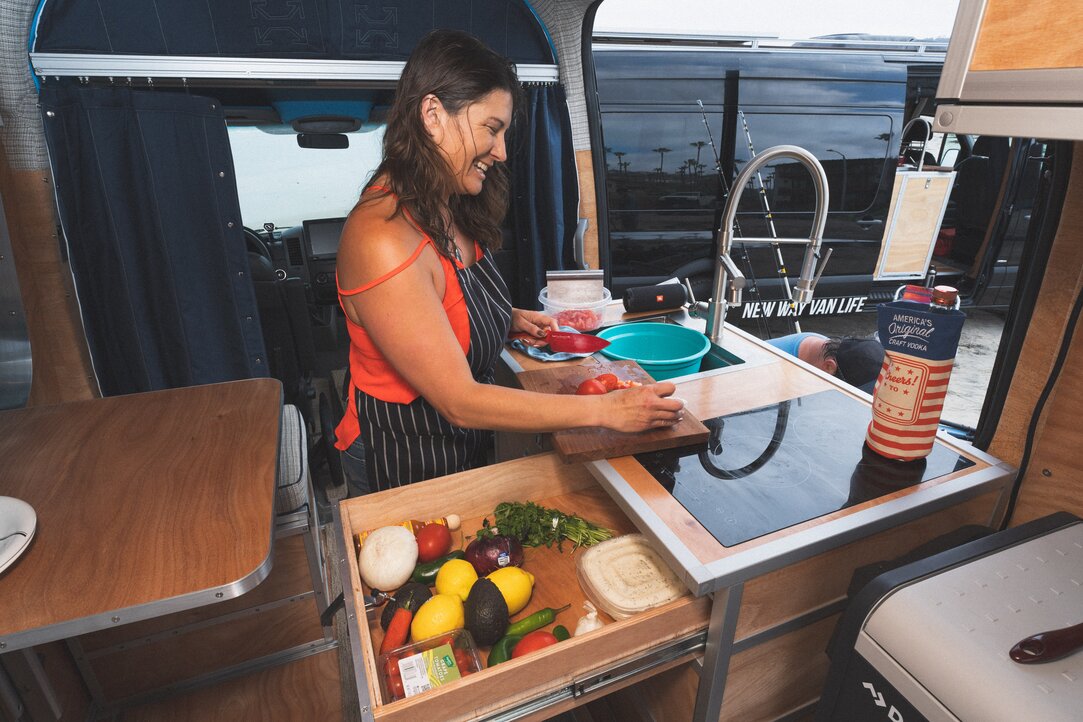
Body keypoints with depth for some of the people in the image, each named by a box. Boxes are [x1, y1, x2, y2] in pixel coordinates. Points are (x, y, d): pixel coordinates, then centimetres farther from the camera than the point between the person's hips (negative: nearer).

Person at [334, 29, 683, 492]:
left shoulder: (449, 211, -2)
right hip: (407, 466, -8)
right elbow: (459, 401, -30)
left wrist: (509, 318, -5)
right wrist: (606, 410, -28)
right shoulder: (382, 239, -30)